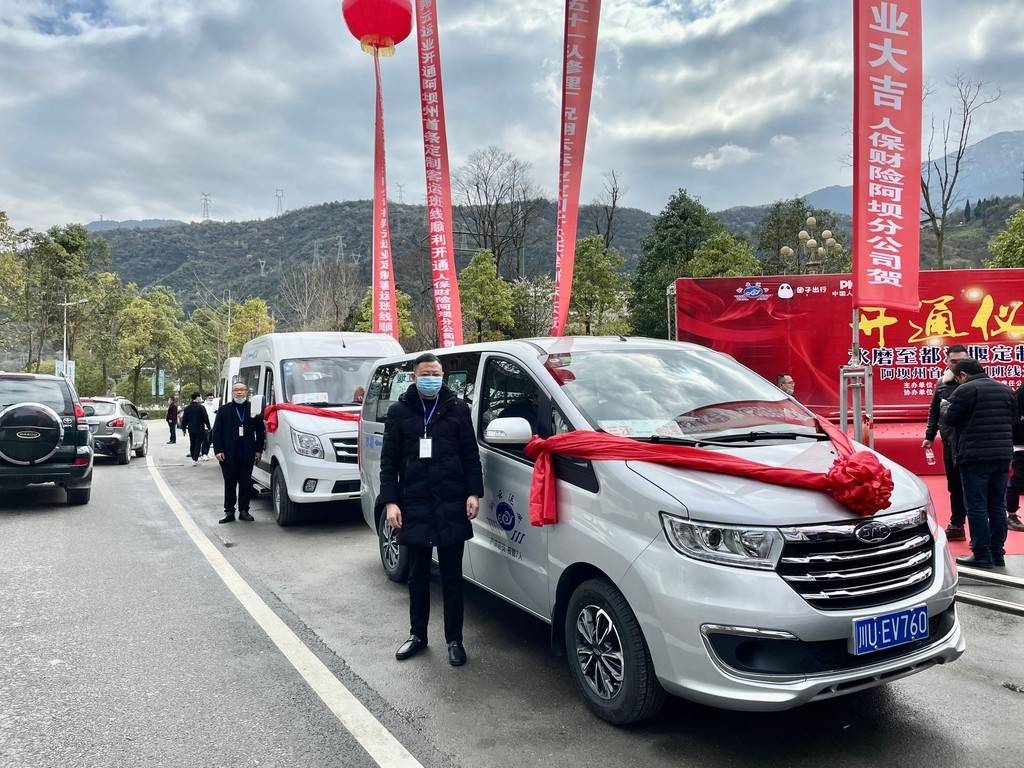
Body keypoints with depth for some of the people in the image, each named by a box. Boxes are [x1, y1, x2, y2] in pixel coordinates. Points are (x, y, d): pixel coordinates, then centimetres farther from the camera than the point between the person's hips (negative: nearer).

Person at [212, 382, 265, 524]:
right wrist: (218, 450, -6)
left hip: (247, 455, 0)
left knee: (246, 484, 6)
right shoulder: (224, 410, 5)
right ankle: (229, 512, 13)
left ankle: (244, 511, 15)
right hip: (228, 455, 0)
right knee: (230, 484, 7)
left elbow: (260, 431, 8)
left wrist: (259, 450, 2)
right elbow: (216, 431, 3)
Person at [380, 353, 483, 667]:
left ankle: (454, 640, 19)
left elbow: (471, 455, 5)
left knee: (452, 576, 7)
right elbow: (389, 461, 3)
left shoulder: (457, 409, 4)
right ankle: (417, 635, 29)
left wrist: (473, 493, -4)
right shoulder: (399, 412, 4)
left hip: (451, 506, 0)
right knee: (418, 576, 13)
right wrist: (390, 501, -4)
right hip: (414, 506, 1)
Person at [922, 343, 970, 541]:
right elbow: (934, 412, 19)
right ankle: (956, 525, 24)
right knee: (954, 486, 13)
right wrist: (929, 436, 18)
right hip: (949, 442, 5)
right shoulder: (941, 384, 12)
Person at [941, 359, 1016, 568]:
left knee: (977, 507, -2)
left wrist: (944, 413, 13)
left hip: (975, 456, -7)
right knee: (997, 506, 13)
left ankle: (982, 555, 0)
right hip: (1002, 455, 7)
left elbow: (950, 419, -8)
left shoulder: (966, 390, -10)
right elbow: (1013, 419, 19)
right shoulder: (1006, 390, 13)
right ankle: (997, 553, 19)